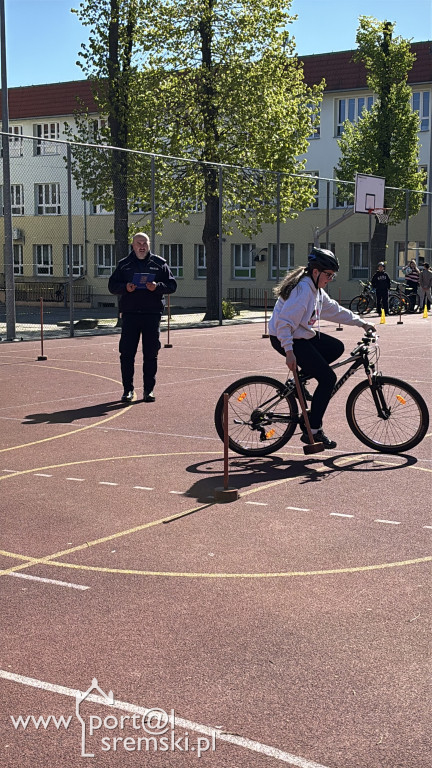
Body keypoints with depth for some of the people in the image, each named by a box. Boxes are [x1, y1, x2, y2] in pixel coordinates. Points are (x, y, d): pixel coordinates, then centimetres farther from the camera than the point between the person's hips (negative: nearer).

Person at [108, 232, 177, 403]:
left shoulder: (159, 264, 8)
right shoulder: (124, 264, 11)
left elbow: (172, 284, 6)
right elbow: (112, 285, 11)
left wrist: (157, 286, -14)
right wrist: (125, 287, -10)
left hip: (152, 314, 0)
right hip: (130, 313, 1)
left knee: (151, 354, 3)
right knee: (126, 353, -2)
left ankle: (149, 389, 12)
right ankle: (128, 389, 6)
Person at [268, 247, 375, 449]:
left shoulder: (315, 289, 10)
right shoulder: (303, 289, -21)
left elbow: (335, 310, 22)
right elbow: (284, 321, -27)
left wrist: (361, 323, 22)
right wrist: (289, 352, -30)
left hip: (304, 335, 10)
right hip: (287, 339, -10)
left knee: (337, 347, 14)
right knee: (328, 378, -11)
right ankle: (313, 431, -5)